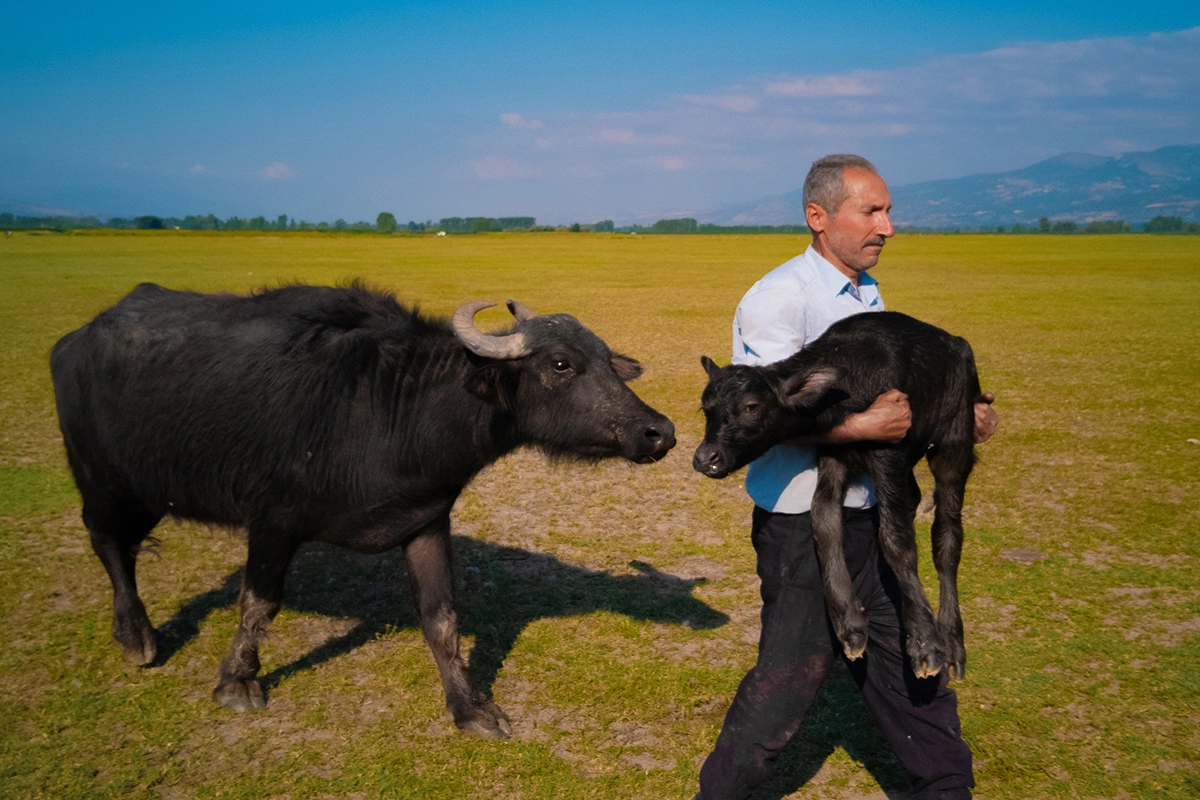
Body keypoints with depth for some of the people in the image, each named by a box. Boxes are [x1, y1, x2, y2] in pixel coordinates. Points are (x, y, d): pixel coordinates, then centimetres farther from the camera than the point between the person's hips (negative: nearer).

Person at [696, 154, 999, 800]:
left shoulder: (867, 295, 13)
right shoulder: (777, 299, -16)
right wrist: (862, 425, -31)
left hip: (867, 516, 8)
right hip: (802, 526, -8)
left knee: (910, 662, 19)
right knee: (785, 684, 0)